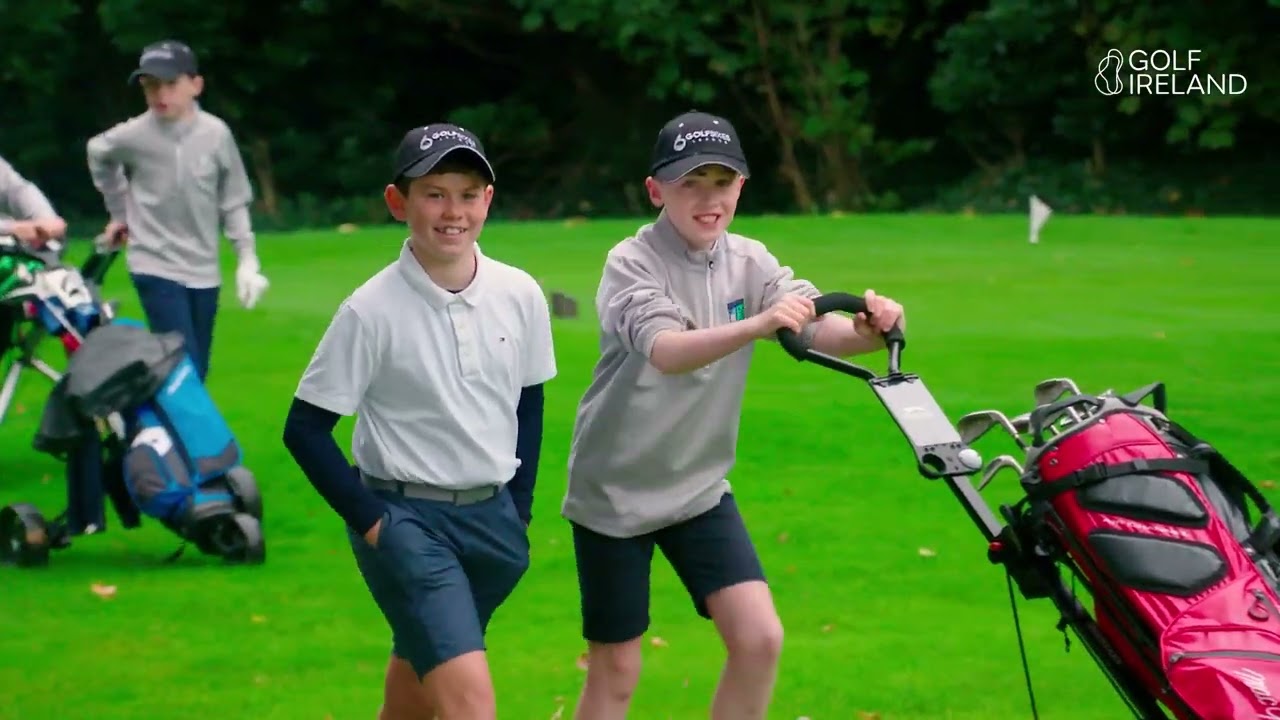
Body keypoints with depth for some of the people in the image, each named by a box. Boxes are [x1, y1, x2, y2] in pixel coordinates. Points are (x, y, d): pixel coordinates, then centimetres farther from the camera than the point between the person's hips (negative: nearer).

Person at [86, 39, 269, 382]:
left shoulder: (216, 134, -8)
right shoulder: (132, 136, -12)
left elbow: (234, 201, 2)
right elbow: (98, 154, 11)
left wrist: (247, 259, 1)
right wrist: (119, 212, 17)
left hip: (203, 269, 3)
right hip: (156, 267, -3)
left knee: (197, 374, 10)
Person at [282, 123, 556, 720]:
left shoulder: (520, 295, -2)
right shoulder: (372, 310, -14)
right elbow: (305, 429, -9)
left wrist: (518, 510, 10)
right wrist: (369, 520, -11)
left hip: (490, 515, 5)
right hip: (405, 518, -5)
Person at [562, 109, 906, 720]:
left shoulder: (748, 263, -3)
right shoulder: (631, 264, -18)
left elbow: (820, 329, -18)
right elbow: (665, 351, -36)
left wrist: (866, 333, -42)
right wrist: (757, 324, -53)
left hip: (700, 487, 4)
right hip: (615, 491, -4)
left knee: (759, 639, -7)